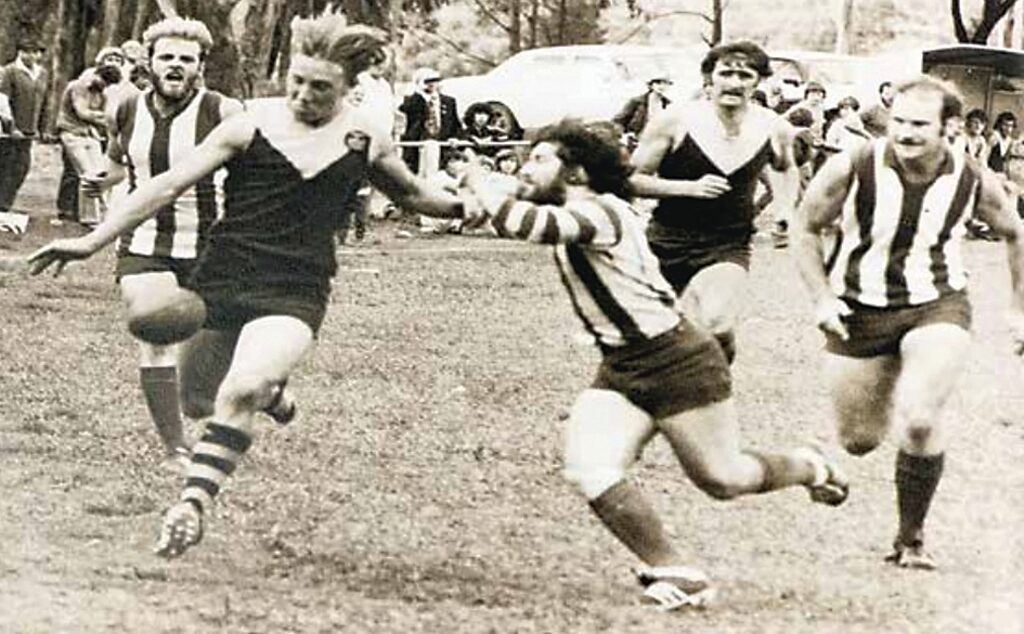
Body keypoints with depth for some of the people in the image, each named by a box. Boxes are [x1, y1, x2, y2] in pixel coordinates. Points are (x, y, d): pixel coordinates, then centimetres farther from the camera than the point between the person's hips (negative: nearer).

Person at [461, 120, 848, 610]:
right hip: (620, 371, 8)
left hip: (681, 365, -8)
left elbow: (523, 223, -37)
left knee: (723, 480, 6)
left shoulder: (601, 212, -24)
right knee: (587, 469, -16)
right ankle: (674, 573, -6)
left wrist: (478, 182, -22)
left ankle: (810, 468, 39)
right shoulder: (565, 213, 5)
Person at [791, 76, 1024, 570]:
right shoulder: (851, 170, -18)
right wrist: (823, 299, -12)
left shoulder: (974, 182, -12)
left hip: (938, 307, -1)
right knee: (859, 441, 7)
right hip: (860, 310, 1)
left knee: (919, 420, -25)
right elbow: (806, 232, -2)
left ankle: (911, 537, -4)